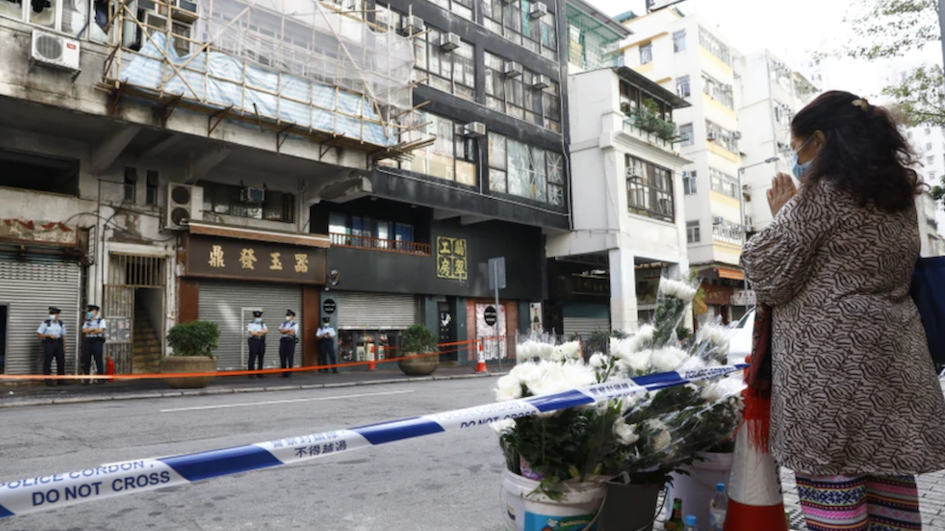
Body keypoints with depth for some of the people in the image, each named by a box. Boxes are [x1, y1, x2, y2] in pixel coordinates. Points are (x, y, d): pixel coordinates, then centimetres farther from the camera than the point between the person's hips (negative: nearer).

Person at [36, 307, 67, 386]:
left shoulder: (61, 324, 12)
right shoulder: (46, 323, 0)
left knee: (61, 361, 3)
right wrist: (49, 335, -15)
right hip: (49, 343, -4)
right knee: (47, 362, -3)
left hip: (58, 343, 4)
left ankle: (61, 380, 11)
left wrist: (64, 347, 10)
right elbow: (39, 334, -2)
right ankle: (48, 381, 3)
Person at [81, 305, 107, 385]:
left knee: (98, 360, -4)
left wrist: (89, 331, 0)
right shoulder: (87, 321, 19)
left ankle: (101, 379, 1)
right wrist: (94, 329, -7)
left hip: (97, 341, -5)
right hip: (87, 341, 5)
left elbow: (100, 330, -10)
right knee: (86, 360, 3)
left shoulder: (101, 320, 4)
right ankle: (86, 379, 8)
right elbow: (84, 330, 4)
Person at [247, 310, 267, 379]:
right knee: (252, 357, -6)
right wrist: (262, 333, -6)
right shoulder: (251, 324, 3)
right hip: (253, 341, -5)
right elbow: (252, 333, -13)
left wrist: (257, 332, -12)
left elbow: (266, 330, -1)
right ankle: (250, 373, -3)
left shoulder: (263, 324, 17)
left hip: (262, 341, 5)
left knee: (261, 357, 5)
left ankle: (260, 373, 11)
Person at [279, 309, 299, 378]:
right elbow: (281, 331, 1)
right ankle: (283, 373, 11)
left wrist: (284, 331, -1)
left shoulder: (295, 324, 3)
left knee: (290, 357, -4)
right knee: (282, 356, 3)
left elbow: (292, 332, -11)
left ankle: (289, 373, 2)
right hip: (283, 341, 5)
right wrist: (288, 330, -6)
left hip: (291, 341, -5)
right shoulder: (283, 324, 18)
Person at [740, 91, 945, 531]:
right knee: (889, 483, 13)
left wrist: (783, 215, 3)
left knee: (832, 489, -2)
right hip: (893, 360, 9)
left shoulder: (821, 193, -10)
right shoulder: (898, 192, 15)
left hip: (832, 364, -8)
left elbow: (768, 278, -10)